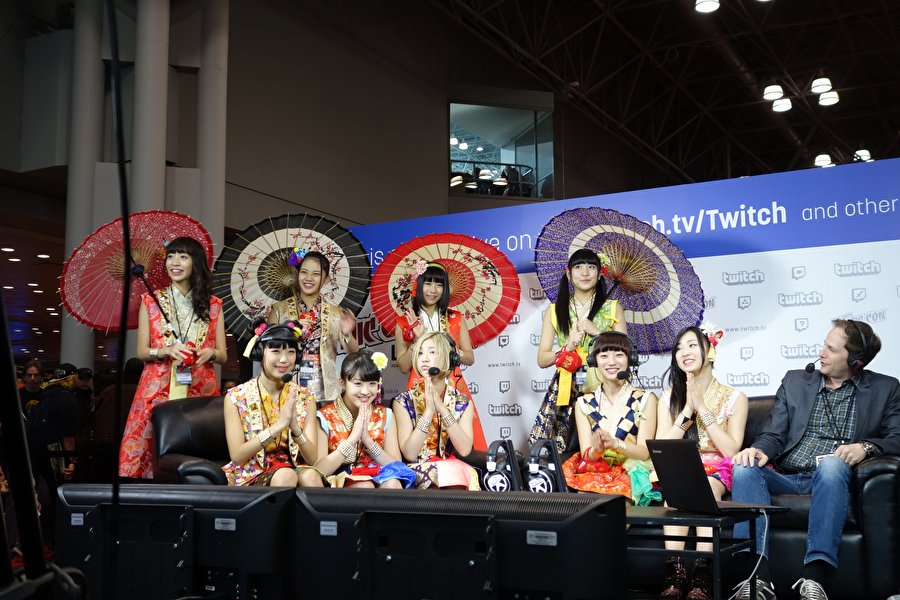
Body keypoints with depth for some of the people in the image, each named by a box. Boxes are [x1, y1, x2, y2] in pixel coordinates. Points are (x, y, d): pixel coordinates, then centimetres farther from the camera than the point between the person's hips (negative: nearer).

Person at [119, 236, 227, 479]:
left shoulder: (212, 306, 10)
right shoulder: (151, 301, 8)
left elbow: (223, 356, 10)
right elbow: (141, 352, 5)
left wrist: (210, 353, -12)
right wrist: (167, 351, -14)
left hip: (200, 390, 0)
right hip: (158, 390, 0)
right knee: (153, 451, -7)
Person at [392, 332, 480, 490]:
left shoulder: (463, 402, 4)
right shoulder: (403, 402, -2)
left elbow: (465, 450, -10)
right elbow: (409, 454, -12)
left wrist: (442, 408, -17)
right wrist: (429, 411, -20)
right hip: (418, 473, -3)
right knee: (454, 472, -32)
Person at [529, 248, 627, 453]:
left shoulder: (613, 309, 9)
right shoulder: (554, 311, 10)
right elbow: (542, 360, 7)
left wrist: (597, 332, -7)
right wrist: (567, 348, -9)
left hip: (602, 388, -1)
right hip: (565, 389, 1)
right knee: (554, 450, -9)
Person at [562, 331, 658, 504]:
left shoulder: (645, 399, 3)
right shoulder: (584, 403, 9)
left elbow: (644, 453, -4)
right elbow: (586, 455, 2)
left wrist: (614, 443, -25)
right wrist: (596, 450, -23)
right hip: (595, 472, 2)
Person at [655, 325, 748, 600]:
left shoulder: (734, 398, 4)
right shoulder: (670, 397, 10)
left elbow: (731, 450, -7)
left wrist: (702, 407, -10)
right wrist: (688, 409, -8)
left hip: (716, 470, -1)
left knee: (705, 486, -37)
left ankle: (702, 578, -41)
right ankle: (675, 574, -41)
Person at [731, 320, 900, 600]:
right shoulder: (794, 380, 17)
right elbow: (774, 436, 12)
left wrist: (866, 446, -19)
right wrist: (759, 450, -12)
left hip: (831, 478, -2)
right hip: (785, 478, 3)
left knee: (832, 463, -37)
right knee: (745, 467, -29)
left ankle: (814, 576, -42)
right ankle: (758, 575, -38)